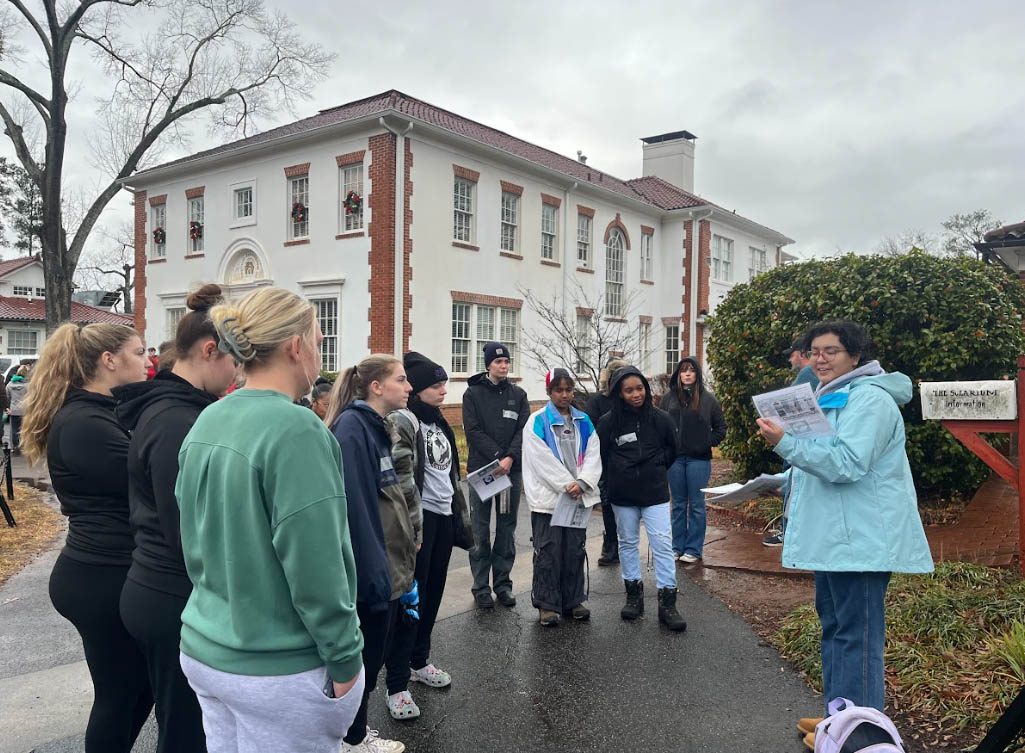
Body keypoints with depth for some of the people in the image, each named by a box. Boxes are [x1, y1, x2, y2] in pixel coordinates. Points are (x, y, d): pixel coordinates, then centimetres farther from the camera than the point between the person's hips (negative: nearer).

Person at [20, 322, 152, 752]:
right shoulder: (83, 423, -20)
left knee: (140, 684, 20)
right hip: (102, 581, -10)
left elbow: (120, 479, 12)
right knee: (118, 694, 6)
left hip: (108, 574, 10)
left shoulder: (97, 414, 12)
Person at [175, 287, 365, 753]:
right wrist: (345, 661, -13)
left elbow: (194, 540, 12)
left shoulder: (206, 423, 4)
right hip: (280, 670, -7)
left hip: (204, 650, 8)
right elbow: (314, 566, -23)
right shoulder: (294, 429, -22)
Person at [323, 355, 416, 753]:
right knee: (365, 657, 7)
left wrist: (410, 535, 16)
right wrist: (373, 570, -24)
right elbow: (354, 507, -24)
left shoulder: (376, 427, 11)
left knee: (373, 654, 19)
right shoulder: (351, 427, -18)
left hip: (386, 564, 9)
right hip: (370, 569, -9)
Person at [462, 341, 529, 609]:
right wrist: (497, 458, -16)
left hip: (512, 470, 3)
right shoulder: (473, 393, 1)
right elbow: (474, 431, -7)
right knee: (480, 531, 2)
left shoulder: (518, 395, 9)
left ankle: (503, 584, 19)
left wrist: (510, 458, -15)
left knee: (507, 530, 9)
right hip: (481, 469, -3)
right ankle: (481, 587, 11)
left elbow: (524, 430, 0)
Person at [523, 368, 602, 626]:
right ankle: (547, 604, 10)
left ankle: (573, 600, 23)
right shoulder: (537, 421, -3)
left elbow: (593, 455, 4)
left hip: (579, 497, 5)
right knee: (548, 553, -1)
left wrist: (581, 483, -12)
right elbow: (542, 459, -11)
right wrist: (567, 484, -14)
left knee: (575, 551, 11)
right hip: (548, 497, -4)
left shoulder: (583, 422, 11)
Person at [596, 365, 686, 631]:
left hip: (655, 493, -1)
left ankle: (667, 603, 2)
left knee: (663, 544, -4)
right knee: (628, 543, 13)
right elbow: (602, 457, 5)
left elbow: (672, 450, 11)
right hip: (622, 496, 1)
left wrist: (655, 465, 2)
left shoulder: (660, 418, -4)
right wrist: (617, 477, 3)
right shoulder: (608, 422, -6)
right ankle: (634, 594, 27)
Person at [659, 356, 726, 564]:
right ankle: (677, 547, 19)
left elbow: (720, 427, 8)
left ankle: (693, 549, 11)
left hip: (698, 459, -2)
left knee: (697, 504, 3)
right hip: (674, 457, 2)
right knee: (678, 504, 10)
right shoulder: (668, 397, 5)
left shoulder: (708, 399, 2)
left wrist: (707, 443, -4)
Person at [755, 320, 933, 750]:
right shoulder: (830, 399, 19)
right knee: (834, 626, 18)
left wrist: (785, 443, -28)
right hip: (834, 537, 11)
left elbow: (846, 464, -24)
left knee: (856, 635, -4)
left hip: (860, 541, -11)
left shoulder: (869, 400, -15)